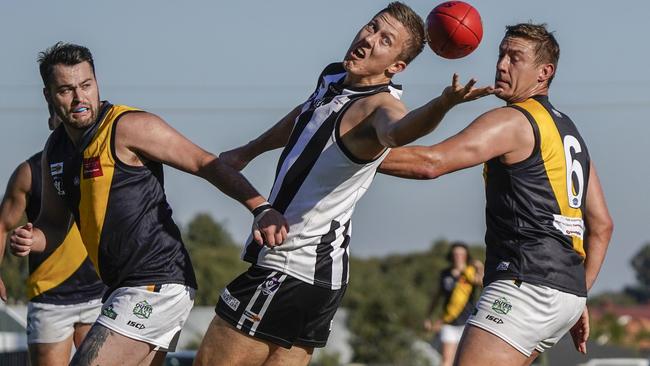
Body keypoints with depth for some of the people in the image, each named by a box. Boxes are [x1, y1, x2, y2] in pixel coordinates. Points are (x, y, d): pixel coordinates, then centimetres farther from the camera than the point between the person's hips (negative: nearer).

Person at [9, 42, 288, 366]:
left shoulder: (129, 127, -11)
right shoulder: (55, 149, 13)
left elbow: (205, 164, -10)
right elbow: (54, 223, 22)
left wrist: (261, 209, -20)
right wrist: (30, 239, -1)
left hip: (158, 286, -9)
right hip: (123, 288, 9)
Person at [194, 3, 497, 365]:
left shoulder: (380, 104, -19)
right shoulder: (332, 79, 8)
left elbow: (397, 130, -44)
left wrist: (442, 105, -64)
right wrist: (248, 152, 41)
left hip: (290, 274, -9)